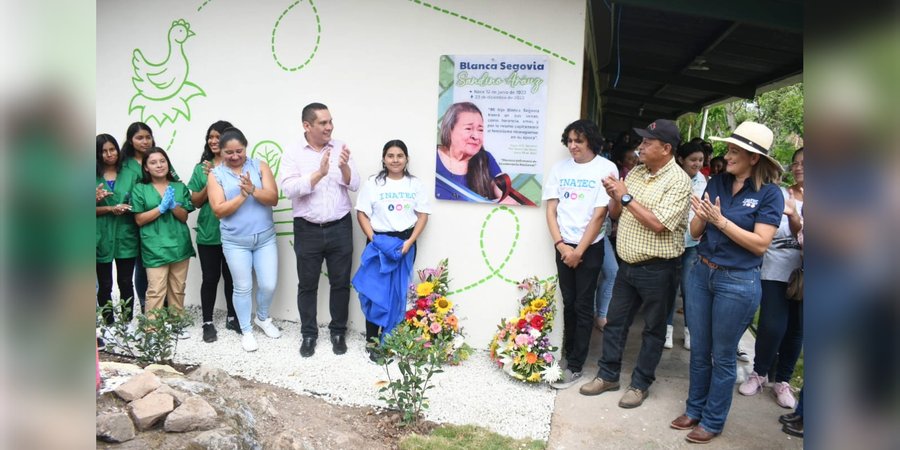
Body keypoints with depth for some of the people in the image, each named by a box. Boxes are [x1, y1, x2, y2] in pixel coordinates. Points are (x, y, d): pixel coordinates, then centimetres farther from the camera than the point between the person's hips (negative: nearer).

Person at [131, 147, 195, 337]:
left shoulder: (180, 187, 8)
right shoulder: (140, 189, 1)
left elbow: (184, 217, 4)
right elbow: (139, 220, -3)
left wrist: (173, 205, -15)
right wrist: (161, 207, -14)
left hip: (179, 245, 3)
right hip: (154, 248, -3)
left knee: (178, 289, 11)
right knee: (156, 291, -8)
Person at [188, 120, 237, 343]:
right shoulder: (201, 168, 5)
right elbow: (196, 201, 2)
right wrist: (211, 182, -14)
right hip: (208, 233, 1)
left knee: (231, 276, 10)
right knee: (210, 277, 6)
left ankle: (232, 317, 28)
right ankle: (207, 322, 19)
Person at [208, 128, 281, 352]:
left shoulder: (260, 166, 0)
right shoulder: (215, 174, -1)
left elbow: (273, 198, -8)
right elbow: (219, 210, -10)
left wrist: (253, 190, -25)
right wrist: (242, 195, -20)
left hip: (266, 238, 1)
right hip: (235, 242, -1)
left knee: (269, 285, 5)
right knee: (243, 288, 8)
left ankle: (263, 318, 35)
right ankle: (246, 331, 27)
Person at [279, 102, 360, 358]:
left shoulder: (341, 148, 2)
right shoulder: (293, 154, -3)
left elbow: (354, 185, -3)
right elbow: (289, 188, -16)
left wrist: (344, 166, -22)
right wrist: (320, 173, -24)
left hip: (340, 228, 1)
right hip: (307, 230, -1)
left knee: (340, 283, 9)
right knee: (307, 285, 10)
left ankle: (338, 332, 26)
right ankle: (309, 334, 26)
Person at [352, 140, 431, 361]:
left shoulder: (415, 184, 5)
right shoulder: (373, 183, 0)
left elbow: (423, 215, 3)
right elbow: (361, 214, -1)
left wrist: (410, 241, -10)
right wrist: (373, 239, -13)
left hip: (405, 242, 2)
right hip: (379, 241, -1)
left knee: (399, 292, 6)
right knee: (375, 291, 0)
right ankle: (372, 340, 11)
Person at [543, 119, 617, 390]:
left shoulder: (606, 168, -7)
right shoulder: (560, 168, 5)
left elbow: (599, 215, -11)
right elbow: (551, 210, 4)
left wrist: (579, 251, -11)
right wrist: (561, 245, -7)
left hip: (590, 247, -4)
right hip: (563, 246, 4)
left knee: (583, 307, 2)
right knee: (568, 303, 12)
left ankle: (575, 366, 9)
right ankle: (567, 354, 26)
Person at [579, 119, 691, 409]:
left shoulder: (678, 180, -14)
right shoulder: (635, 172, 6)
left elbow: (659, 224, -24)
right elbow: (616, 214, 12)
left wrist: (626, 197, -19)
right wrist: (613, 196, -9)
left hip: (656, 269, -6)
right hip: (627, 264, 7)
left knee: (653, 330, 10)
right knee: (615, 322, 15)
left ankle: (640, 384, 25)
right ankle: (608, 376, 30)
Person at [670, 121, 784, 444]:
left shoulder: (769, 193, -10)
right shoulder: (716, 182, 3)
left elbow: (760, 244, -17)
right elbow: (695, 233, 4)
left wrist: (720, 220, -21)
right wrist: (701, 216, -17)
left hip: (738, 283, -5)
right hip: (701, 273, 5)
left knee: (722, 356, 9)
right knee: (699, 350, 16)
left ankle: (713, 421, 26)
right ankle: (695, 409, 34)